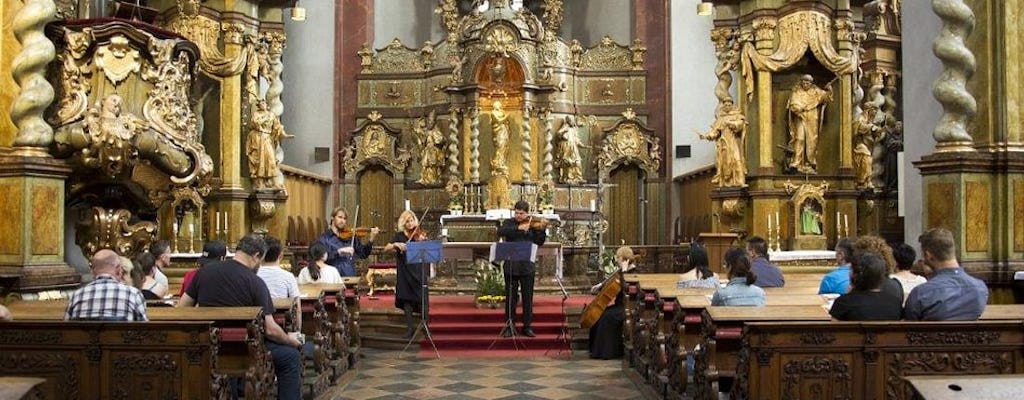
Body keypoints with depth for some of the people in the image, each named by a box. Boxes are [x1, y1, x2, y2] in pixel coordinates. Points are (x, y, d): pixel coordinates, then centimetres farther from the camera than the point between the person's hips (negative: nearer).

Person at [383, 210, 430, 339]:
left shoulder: (420, 234, 1)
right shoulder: (399, 235, 6)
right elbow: (386, 249, 0)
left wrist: (423, 241, -27)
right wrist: (395, 245, -18)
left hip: (418, 271, -2)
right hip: (404, 272, 2)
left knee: (421, 299, -4)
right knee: (406, 299, 2)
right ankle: (410, 327, 9)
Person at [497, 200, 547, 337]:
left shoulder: (532, 224, 5)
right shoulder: (510, 223, 2)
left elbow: (539, 242, 1)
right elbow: (500, 232, -18)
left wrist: (542, 229, -15)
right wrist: (518, 228, -28)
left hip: (527, 266, 1)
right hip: (511, 266, -1)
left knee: (528, 297, 5)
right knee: (511, 297, 5)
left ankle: (527, 326, 14)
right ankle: (509, 326, 13)